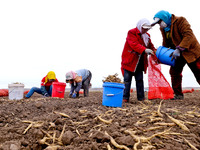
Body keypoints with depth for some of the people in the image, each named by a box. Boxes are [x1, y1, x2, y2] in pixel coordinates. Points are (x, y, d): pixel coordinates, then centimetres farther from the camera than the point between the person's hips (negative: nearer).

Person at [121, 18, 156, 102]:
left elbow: (150, 46, 16)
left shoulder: (147, 36, 14)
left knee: (140, 80, 8)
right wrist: (144, 50, -36)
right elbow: (134, 44, -23)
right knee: (127, 80, -3)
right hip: (129, 61, -6)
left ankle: (141, 97, 14)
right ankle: (125, 98, 2)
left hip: (140, 62, 6)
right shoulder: (131, 33, -8)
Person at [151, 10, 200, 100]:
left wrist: (179, 49, -32)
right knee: (174, 72, 6)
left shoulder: (180, 21, -16)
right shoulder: (163, 28, 8)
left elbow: (189, 35, -25)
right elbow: (165, 42, 18)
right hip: (177, 53, 8)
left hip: (190, 51, -8)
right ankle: (178, 95, 15)